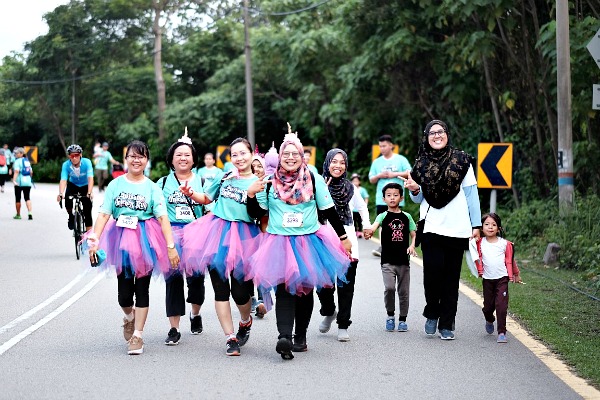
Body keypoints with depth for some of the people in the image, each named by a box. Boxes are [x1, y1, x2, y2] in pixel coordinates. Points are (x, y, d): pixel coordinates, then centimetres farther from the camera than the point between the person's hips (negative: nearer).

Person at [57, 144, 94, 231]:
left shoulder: (87, 162, -28)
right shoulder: (66, 165, -23)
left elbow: (90, 178, -38)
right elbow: (63, 180, -32)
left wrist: (90, 193, -52)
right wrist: (60, 194, -49)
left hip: (85, 186, -1)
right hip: (73, 185, 1)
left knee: (87, 212, -8)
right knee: (67, 197, -30)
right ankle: (71, 216, -2)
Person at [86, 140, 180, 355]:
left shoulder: (152, 188, 0)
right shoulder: (115, 185, 2)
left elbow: (162, 217, -7)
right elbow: (103, 214, -2)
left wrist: (170, 246, -15)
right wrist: (94, 241, -13)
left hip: (145, 241, -1)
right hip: (121, 240, 1)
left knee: (142, 288, 2)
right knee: (124, 291, 4)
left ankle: (137, 335, 12)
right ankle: (129, 317, 37)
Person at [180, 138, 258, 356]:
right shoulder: (225, 177, 9)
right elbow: (207, 198, 21)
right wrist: (190, 194, 3)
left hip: (243, 237, -3)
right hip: (217, 233, 3)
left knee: (239, 290, -3)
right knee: (220, 287, 1)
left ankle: (246, 321, 32)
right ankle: (231, 337, 10)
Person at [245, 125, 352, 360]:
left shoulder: (314, 180, 3)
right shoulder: (269, 182, 4)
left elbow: (329, 211, 8)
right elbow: (256, 214, 8)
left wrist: (343, 237, 9)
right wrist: (251, 194, -10)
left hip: (309, 242, 1)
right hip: (279, 243, -1)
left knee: (305, 288, 7)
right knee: (284, 288, -13)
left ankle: (300, 336, 18)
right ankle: (284, 337, -24)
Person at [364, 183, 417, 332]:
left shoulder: (407, 216, 8)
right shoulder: (383, 216, 1)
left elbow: (414, 234, 9)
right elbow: (374, 226, -19)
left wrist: (412, 245, -12)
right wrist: (369, 232, -42)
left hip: (403, 260, 2)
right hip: (387, 260, -2)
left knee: (404, 291, 7)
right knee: (389, 287, -18)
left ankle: (402, 319, 22)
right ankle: (390, 315, 4)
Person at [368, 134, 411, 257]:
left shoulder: (401, 159, 3)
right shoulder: (377, 162, 11)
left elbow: (410, 173, -4)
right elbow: (371, 179, 12)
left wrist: (395, 174, -12)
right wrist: (379, 176, -8)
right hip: (381, 199, 2)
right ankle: (383, 247, -2)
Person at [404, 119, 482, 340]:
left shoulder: (461, 160, 3)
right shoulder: (421, 164, 9)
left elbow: (471, 194, 4)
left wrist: (476, 224, 0)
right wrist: (415, 190, -8)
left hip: (457, 228, -1)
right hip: (431, 228, 1)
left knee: (451, 277, 3)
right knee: (433, 270, -13)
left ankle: (447, 324, 11)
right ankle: (432, 313, 11)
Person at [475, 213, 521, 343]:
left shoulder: (505, 244, 1)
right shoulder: (480, 243, 1)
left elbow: (510, 260, 11)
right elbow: (478, 258, 10)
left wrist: (516, 274, 19)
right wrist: (479, 271, -4)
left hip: (502, 278, -1)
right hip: (487, 279, 1)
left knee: (501, 306, -8)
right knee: (488, 305, 8)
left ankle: (502, 332, -4)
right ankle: (489, 320, 40)